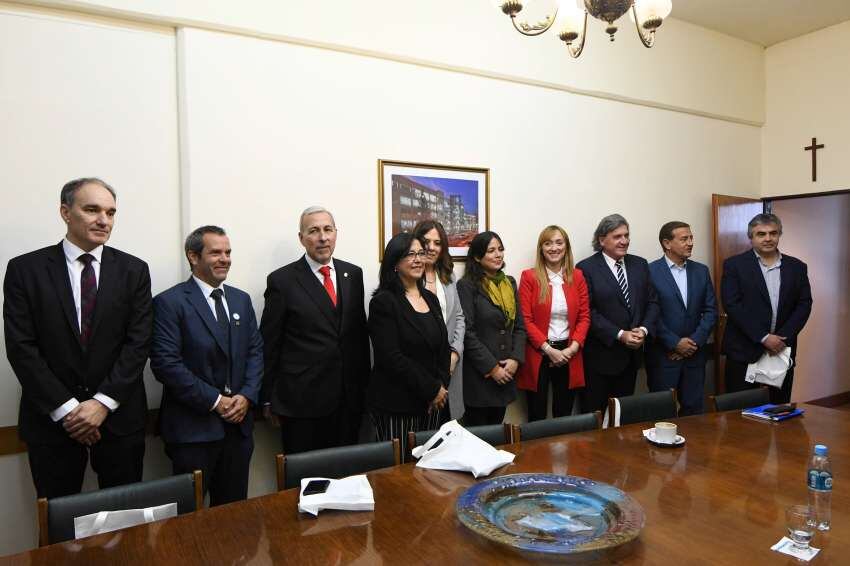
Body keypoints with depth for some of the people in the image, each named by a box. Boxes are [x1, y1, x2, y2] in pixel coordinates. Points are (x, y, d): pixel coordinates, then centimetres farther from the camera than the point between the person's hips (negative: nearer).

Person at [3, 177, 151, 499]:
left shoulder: (133, 270, 1)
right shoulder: (24, 269, -1)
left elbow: (138, 343, -3)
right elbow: (21, 348, -5)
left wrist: (103, 403, -12)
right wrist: (65, 408, -11)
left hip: (119, 417, 1)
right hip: (51, 418, 0)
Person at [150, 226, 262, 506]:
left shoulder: (241, 299, 11)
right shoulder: (169, 302, -8)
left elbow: (255, 351, 10)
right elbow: (166, 363, -14)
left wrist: (247, 396, -5)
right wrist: (214, 401, -14)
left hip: (238, 422, 5)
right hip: (193, 427, -5)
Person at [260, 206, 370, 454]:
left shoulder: (353, 274, 7)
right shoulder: (282, 280, -5)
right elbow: (269, 345, -2)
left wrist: (364, 384, 12)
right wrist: (268, 399, 0)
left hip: (349, 399, 4)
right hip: (302, 401, -3)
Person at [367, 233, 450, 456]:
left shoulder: (431, 298, 12)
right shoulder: (383, 302, -10)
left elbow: (444, 347, 13)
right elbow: (390, 357, -16)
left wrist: (441, 387, -2)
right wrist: (432, 389, -12)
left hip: (432, 403, 6)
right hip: (395, 404, -6)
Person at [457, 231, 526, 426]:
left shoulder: (509, 283, 10)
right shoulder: (467, 286, -10)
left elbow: (519, 326, 10)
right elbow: (467, 332, -15)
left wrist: (515, 359, -5)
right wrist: (491, 367, -14)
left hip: (505, 373, 6)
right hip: (478, 374, -6)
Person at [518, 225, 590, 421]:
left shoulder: (577, 276, 6)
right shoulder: (529, 277, -3)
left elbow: (584, 316, 4)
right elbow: (526, 320, -7)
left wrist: (573, 348, -9)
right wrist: (549, 349, -13)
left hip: (569, 355, 3)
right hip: (538, 355, -3)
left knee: (564, 415, 12)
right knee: (537, 417, 5)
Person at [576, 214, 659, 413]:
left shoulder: (640, 265, 9)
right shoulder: (586, 268, -9)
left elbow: (652, 302, 9)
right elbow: (588, 312, -15)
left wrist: (644, 329, -8)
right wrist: (619, 335, -18)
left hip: (632, 353, 5)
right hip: (601, 355, -5)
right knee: (596, 413, 5)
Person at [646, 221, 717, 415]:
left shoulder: (701, 271, 9)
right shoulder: (650, 272, -7)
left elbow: (711, 310, 6)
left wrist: (695, 341, -5)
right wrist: (675, 343, -12)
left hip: (694, 354, 4)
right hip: (663, 355, -4)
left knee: (693, 409, 8)